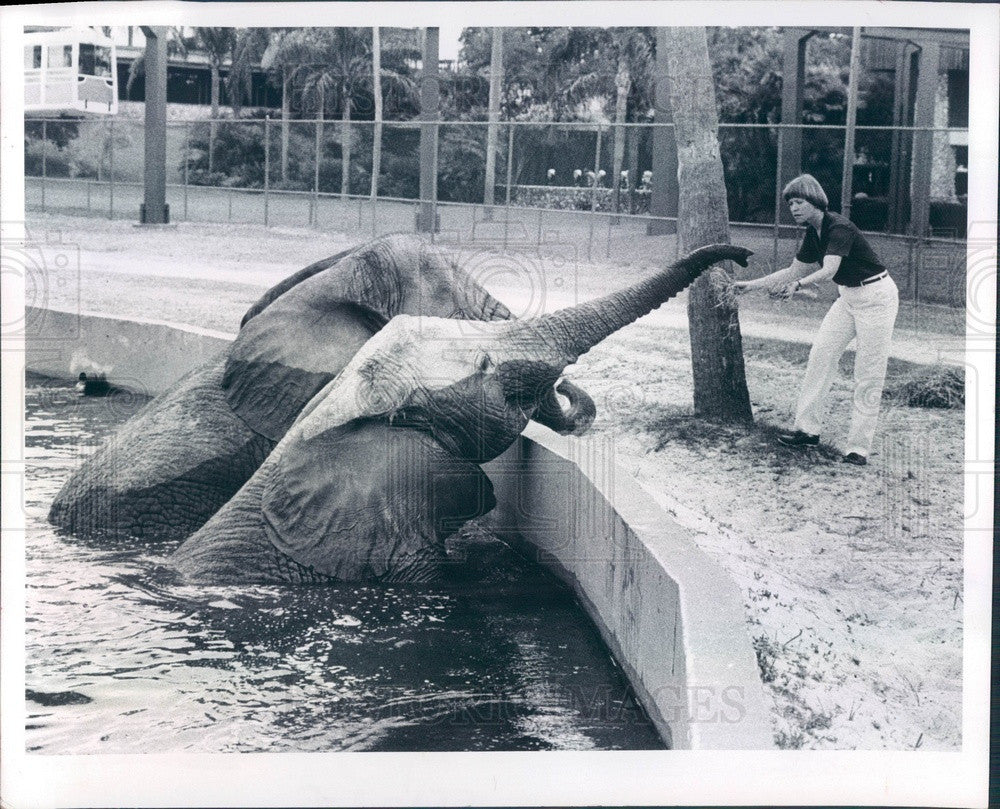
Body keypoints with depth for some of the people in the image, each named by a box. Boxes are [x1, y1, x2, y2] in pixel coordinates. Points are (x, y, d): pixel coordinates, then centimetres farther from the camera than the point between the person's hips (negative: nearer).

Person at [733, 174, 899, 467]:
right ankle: (808, 429, 7)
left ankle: (859, 447, -3)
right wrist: (750, 285, 9)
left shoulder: (839, 227, -24)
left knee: (868, 374, -6)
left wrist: (797, 286, -53)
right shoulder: (813, 234, 3)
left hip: (876, 296, -9)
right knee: (821, 354, 2)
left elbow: (829, 270, -38)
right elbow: (794, 271, 13)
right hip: (848, 297, 9)